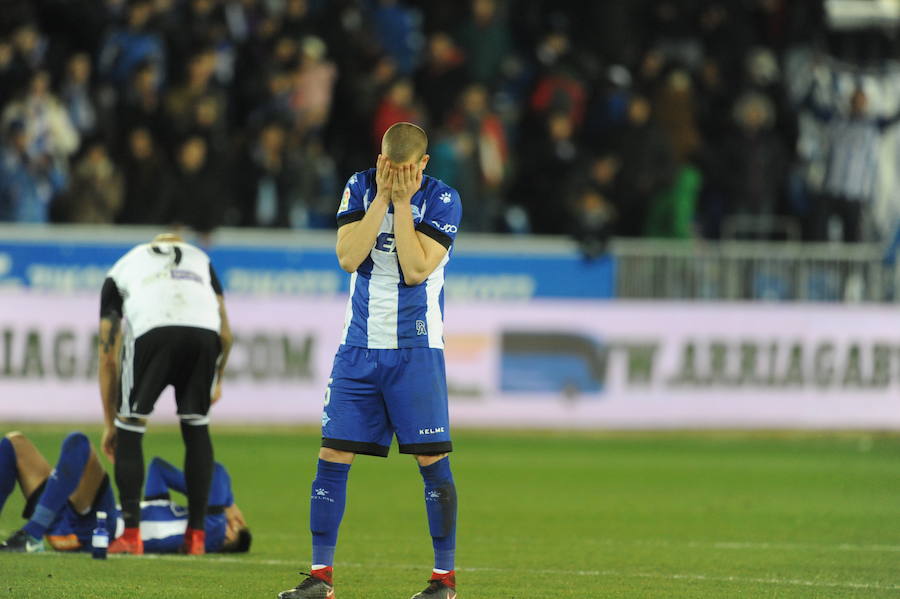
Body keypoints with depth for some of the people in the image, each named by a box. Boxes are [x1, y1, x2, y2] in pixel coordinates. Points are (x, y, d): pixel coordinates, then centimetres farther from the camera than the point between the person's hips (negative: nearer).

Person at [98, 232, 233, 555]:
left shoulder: (120, 271, 33)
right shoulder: (200, 259, 38)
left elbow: (108, 357, 29)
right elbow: (226, 335, 28)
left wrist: (109, 423, 34)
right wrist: (216, 381, 43)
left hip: (152, 332, -2)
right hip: (204, 333, 2)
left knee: (129, 431, 13)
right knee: (196, 428, 20)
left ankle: (131, 534, 7)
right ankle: (196, 535, 19)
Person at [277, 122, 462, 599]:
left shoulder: (441, 199, -7)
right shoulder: (360, 188, 2)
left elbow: (416, 269, -17)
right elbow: (348, 257, -11)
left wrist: (403, 201, -16)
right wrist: (382, 197, -14)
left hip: (415, 349, -3)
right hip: (359, 345, 3)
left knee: (432, 460, -6)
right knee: (333, 456, -1)